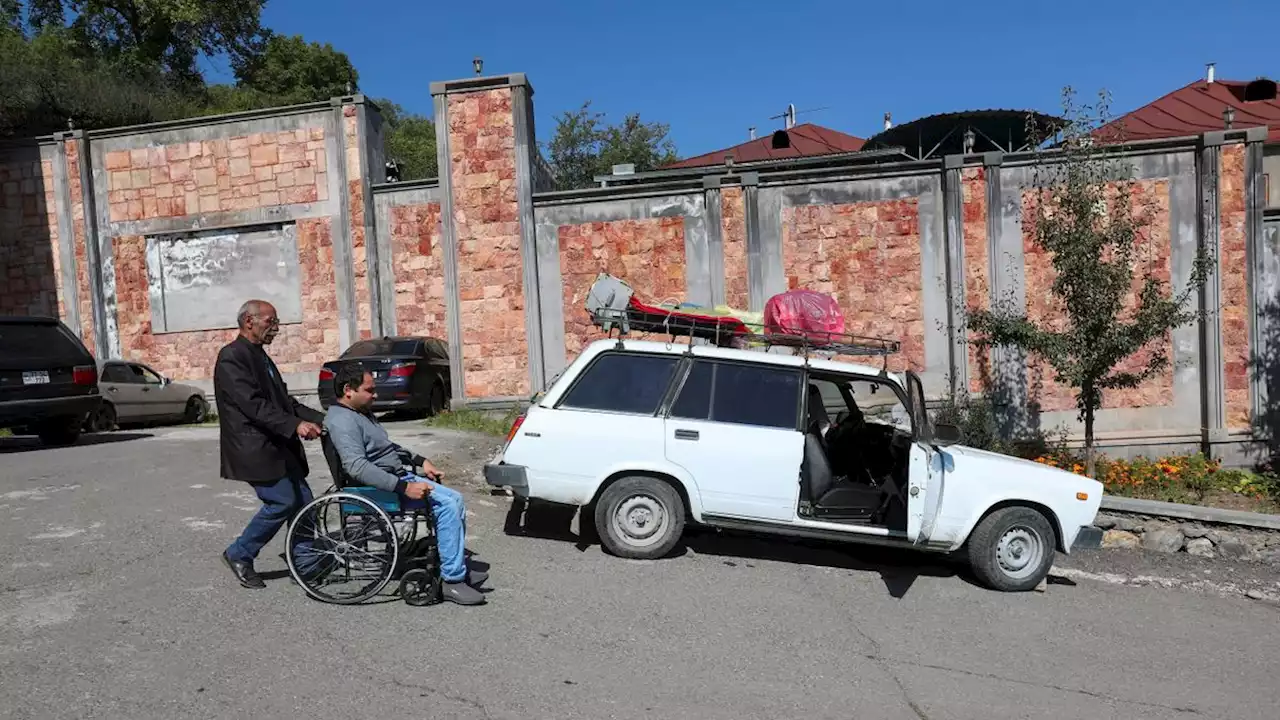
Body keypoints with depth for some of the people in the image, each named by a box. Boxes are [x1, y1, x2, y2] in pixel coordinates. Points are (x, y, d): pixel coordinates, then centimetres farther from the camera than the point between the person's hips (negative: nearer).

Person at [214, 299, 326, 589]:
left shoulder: (260, 356, 18)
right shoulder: (231, 357, -11)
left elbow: (283, 399, 17)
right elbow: (253, 405, -21)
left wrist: (321, 419, 7)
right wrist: (295, 425, -29)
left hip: (278, 447, 9)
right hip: (255, 449, -9)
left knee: (303, 502, 6)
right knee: (282, 502, -10)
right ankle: (239, 554, 10)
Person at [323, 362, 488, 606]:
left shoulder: (360, 413, 17)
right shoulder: (341, 421, -17)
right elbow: (357, 467, -30)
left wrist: (420, 461, 14)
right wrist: (404, 488, -33)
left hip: (399, 475, 10)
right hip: (383, 488, -10)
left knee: (454, 500, 4)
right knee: (448, 505, -22)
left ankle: (458, 568, 10)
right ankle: (452, 580, -18)